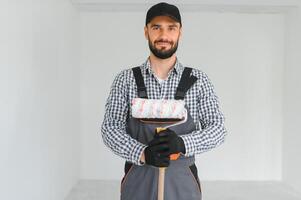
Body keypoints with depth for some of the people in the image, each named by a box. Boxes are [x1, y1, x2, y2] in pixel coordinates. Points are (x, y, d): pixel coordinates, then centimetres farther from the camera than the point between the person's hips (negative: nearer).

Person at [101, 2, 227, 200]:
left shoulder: (198, 80, -1)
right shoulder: (126, 79, -2)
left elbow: (218, 128, -4)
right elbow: (110, 128, -5)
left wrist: (182, 143, -22)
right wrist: (142, 153, -22)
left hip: (182, 183, 1)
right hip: (138, 182, 0)